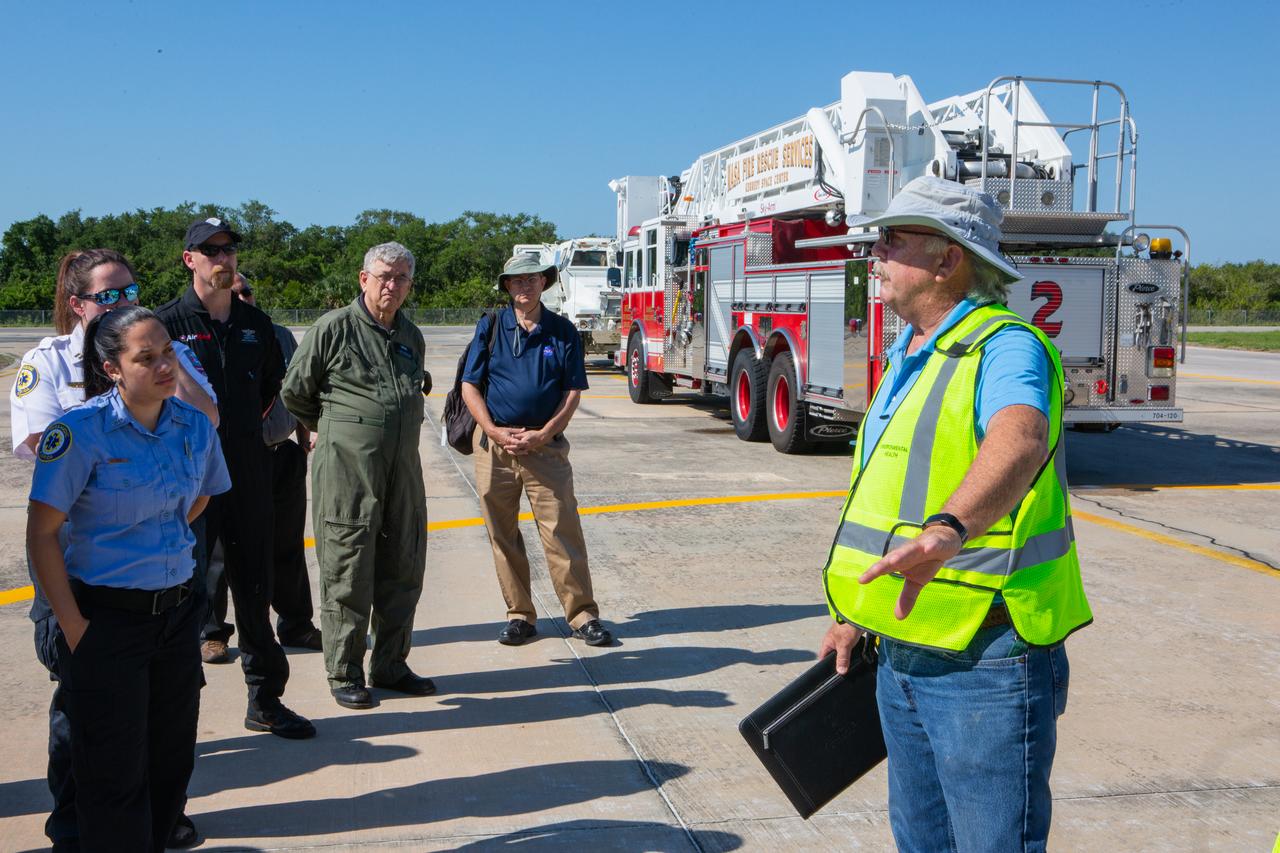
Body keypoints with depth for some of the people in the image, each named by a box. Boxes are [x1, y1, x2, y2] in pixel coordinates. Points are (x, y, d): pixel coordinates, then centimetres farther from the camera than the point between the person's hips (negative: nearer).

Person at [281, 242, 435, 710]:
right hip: (346, 470, -6)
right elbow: (294, 392, 1)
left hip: (403, 468, 6)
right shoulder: (334, 328, -6)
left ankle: (390, 665, 23)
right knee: (347, 573, 0)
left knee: (403, 569, 10)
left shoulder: (412, 336, 14)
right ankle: (344, 674, 11)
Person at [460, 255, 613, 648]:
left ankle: (582, 615, 4)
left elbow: (573, 391, 3)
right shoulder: (490, 327, 5)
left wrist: (542, 435, -9)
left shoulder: (563, 331, 5)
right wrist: (494, 431, -10)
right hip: (495, 446, 1)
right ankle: (520, 615, 17)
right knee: (503, 537, 6)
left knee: (563, 533, -4)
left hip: (546, 448, -1)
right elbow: (470, 386, 3)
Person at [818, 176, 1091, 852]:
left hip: (985, 666, -9)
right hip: (902, 656, 9)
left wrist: (949, 529, -58)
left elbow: (1019, 441, -40)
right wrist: (855, 615, 22)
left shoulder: (1006, 348, -17)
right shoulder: (908, 358, 13)